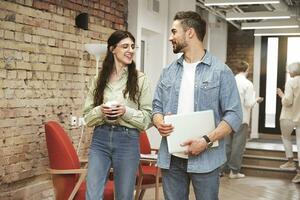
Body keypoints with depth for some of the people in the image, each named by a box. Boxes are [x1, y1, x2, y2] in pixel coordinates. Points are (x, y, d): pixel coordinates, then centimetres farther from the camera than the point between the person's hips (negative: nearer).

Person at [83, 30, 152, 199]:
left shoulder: (140, 79, -1)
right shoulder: (100, 79, 7)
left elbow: (147, 118, -1)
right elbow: (88, 116, 8)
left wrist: (126, 112, -17)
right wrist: (100, 111, -12)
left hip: (127, 140, -2)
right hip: (100, 139, 2)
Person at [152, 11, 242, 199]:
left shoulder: (221, 71, -4)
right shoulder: (168, 71, 11)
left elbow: (234, 115, -9)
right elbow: (157, 105, 15)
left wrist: (206, 140, -19)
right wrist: (159, 122, -8)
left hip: (205, 159, -4)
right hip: (171, 158, 4)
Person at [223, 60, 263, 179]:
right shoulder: (247, 84, -11)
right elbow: (249, 104, -14)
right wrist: (256, 100, 6)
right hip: (241, 119, -4)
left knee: (227, 144, 13)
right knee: (238, 145, 4)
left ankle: (224, 168, 19)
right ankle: (234, 171, 7)